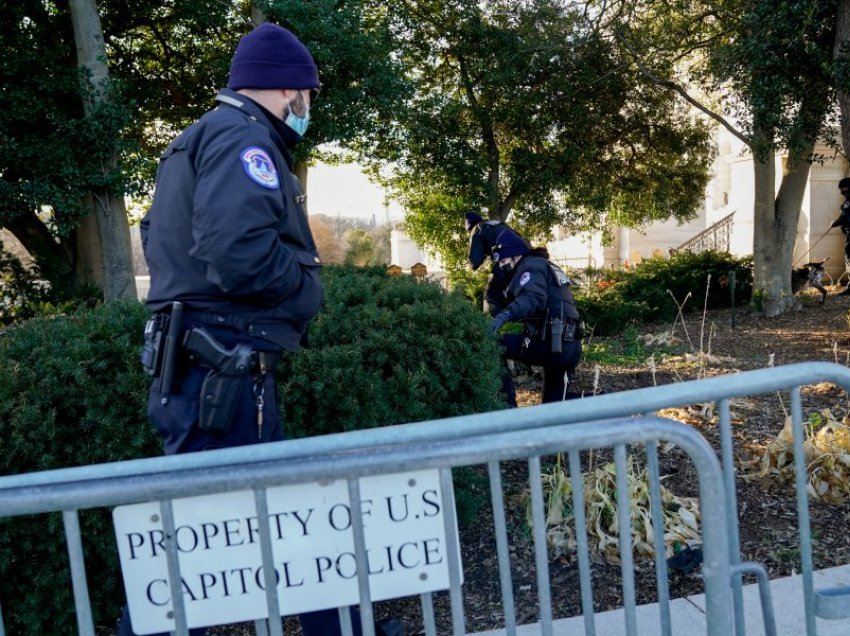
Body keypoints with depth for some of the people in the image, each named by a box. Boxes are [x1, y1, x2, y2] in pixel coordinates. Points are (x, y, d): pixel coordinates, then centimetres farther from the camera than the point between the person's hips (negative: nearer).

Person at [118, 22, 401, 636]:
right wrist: (308, 287, -9)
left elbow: (160, 237, 24)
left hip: (215, 364, 11)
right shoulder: (243, 137, -12)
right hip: (223, 368, -11)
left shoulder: (202, 139, 20)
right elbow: (240, 253, -28)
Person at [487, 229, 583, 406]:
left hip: (552, 343, -10)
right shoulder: (543, 266, 27)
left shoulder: (530, 266, -2)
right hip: (570, 346, 10)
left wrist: (506, 315, -39)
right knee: (553, 402, 21)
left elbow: (533, 298, -24)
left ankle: (507, 406, -10)